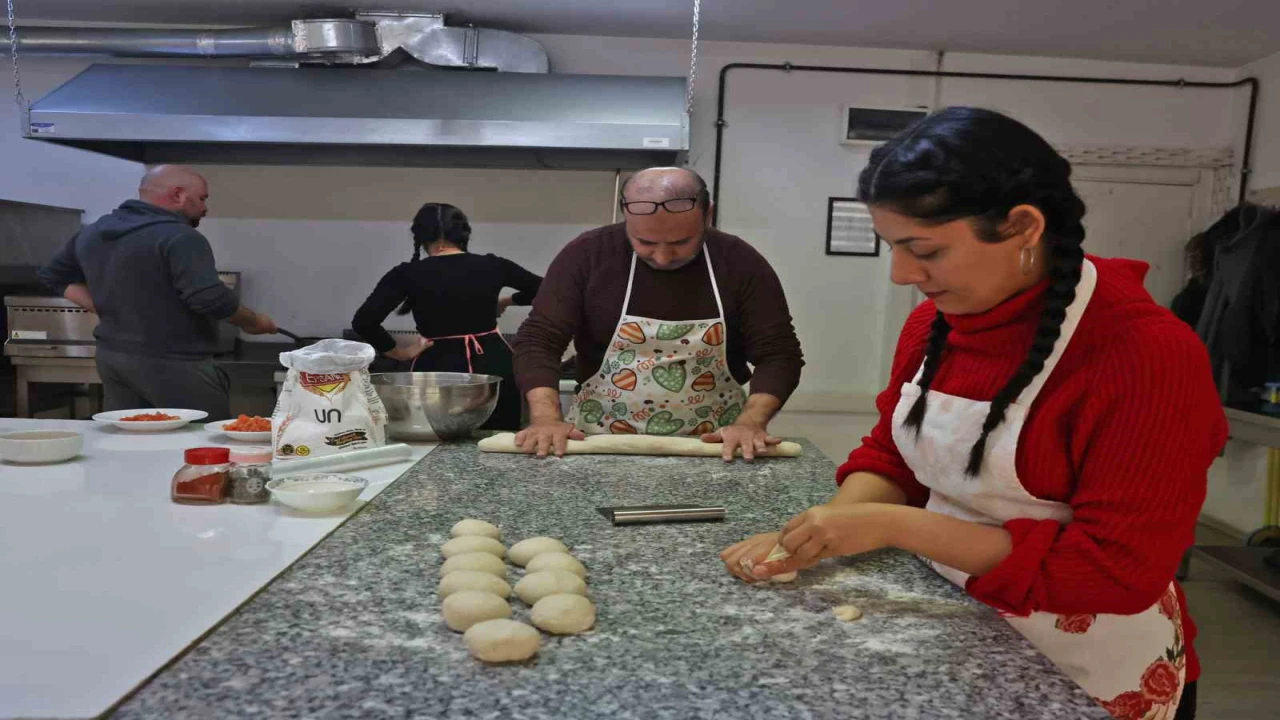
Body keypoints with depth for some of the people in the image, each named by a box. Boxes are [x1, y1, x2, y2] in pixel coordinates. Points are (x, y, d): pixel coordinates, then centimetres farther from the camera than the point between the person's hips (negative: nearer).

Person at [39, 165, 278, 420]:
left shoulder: (91, 233, 13)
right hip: (172, 364, -9)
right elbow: (211, 299, -26)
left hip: (112, 358, 9)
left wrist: (107, 308, 14)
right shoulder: (179, 237, -17)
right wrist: (254, 322, -9)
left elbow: (53, 275, 24)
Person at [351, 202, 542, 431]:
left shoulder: (408, 274, -6)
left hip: (438, 371, -2)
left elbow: (364, 321, -16)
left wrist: (400, 353, -3)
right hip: (494, 367, 2)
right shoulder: (491, 266, 1)